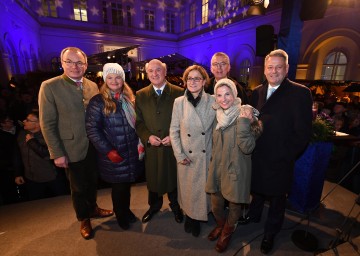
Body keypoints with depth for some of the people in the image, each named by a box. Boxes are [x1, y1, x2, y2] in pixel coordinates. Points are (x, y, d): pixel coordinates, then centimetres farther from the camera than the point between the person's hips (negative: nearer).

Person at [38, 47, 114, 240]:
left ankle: (92, 208, 47)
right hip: (72, 148, -3)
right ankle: (83, 219, 40)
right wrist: (57, 153, -13)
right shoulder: (49, 86, -10)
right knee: (78, 187, 16)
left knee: (93, 182, 21)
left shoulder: (92, 86, 3)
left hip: (94, 146, 4)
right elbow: (47, 124, -11)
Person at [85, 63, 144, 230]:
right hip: (113, 155, -4)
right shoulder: (98, 101, -9)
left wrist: (140, 143, 3)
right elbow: (92, 130, -12)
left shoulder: (130, 98, 7)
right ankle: (120, 215, 40)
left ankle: (126, 210, 45)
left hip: (132, 153, 4)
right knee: (119, 187, 12)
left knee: (127, 184, 19)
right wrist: (108, 150, -16)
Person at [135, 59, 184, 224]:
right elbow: (138, 122, 4)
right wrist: (148, 136, -12)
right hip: (151, 146, 2)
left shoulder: (179, 93, -4)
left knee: (173, 176, 15)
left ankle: (175, 205, 43)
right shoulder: (140, 95, 4)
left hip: (173, 146, -1)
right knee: (152, 177, 16)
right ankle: (154, 205, 44)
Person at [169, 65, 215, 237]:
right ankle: (189, 215, 43)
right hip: (186, 157, 1)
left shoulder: (213, 101, -7)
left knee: (203, 188, 15)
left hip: (207, 156, 0)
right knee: (187, 188, 16)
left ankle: (198, 217, 41)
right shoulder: (179, 102, -5)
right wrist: (179, 155, -7)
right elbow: (174, 131, -2)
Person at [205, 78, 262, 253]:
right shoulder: (218, 116, 1)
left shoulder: (244, 115, -16)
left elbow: (247, 148, -24)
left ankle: (228, 230, 48)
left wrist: (243, 122, -31)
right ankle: (221, 224, 52)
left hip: (235, 170, -4)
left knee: (234, 205, 18)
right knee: (215, 206, 19)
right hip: (217, 168, 5)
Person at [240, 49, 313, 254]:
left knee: (277, 197, 18)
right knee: (257, 189, 24)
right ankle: (254, 215, 52)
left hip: (279, 160, -3)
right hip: (257, 157, 4)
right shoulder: (257, 92, 3)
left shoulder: (300, 93, -12)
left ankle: (270, 233, 42)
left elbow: (303, 133, -13)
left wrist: (285, 156, -14)